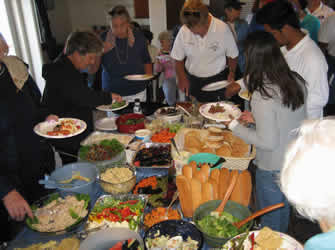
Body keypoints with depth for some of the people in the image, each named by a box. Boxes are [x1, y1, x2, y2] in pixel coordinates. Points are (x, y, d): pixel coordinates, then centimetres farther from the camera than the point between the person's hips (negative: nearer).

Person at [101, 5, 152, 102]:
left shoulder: (138, 36, 0)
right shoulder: (103, 39, -4)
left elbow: (146, 61, 14)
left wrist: (148, 74, -3)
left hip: (137, 92, 1)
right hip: (112, 93, -1)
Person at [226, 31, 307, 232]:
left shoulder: (262, 96, -29)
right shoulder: (297, 81, -6)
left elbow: (267, 142, -23)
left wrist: (235, 126, -13)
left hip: (273, 169, -8)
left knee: (270, 219, 18)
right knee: (284, 209, 30)